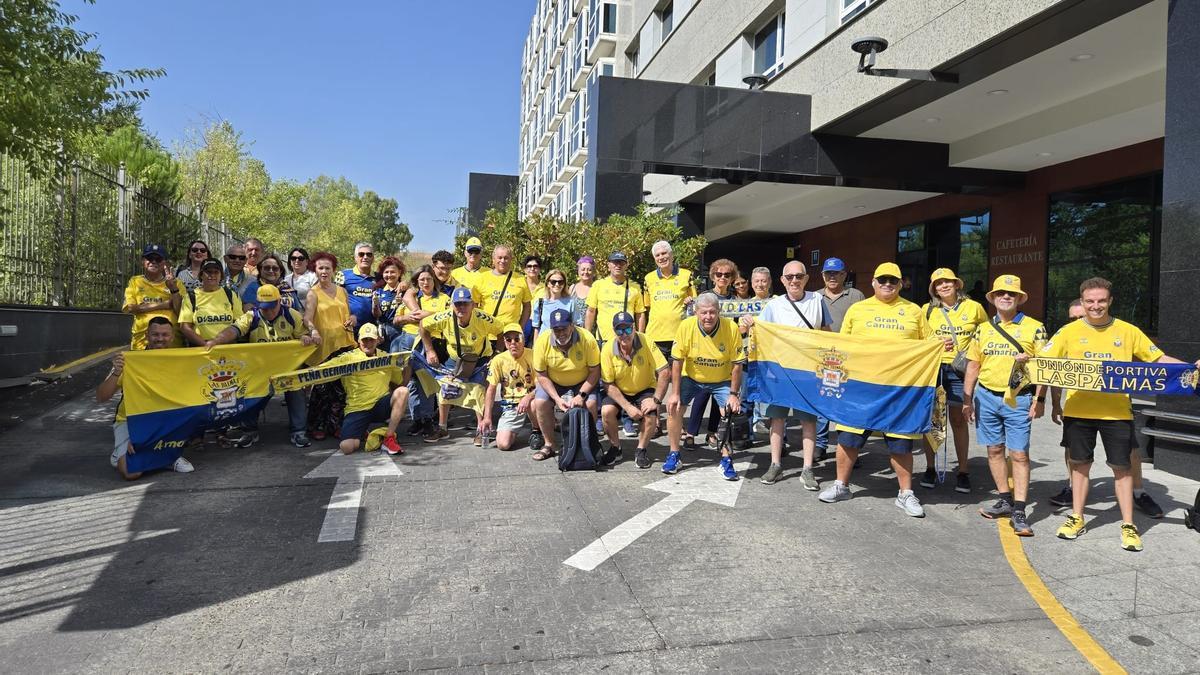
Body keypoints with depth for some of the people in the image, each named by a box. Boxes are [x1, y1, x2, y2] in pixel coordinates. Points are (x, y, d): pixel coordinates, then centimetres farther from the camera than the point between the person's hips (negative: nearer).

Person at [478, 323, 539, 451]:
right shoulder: (498, 360, -5)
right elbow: (491, 389, 1)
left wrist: (528, 397, -29)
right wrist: (487, 417, -3)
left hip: (529, 399, -1)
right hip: (510, 405, 1)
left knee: (533, 404, -39)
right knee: (503, 444, -19)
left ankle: (537, 431, -6)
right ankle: (513, 431, 18)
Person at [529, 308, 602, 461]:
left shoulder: (587, 339, -24)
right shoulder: (542, 341, -21)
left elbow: (595, 372, -16)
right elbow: (541, 375, -12)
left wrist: (581, 395, -26)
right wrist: (557, 399, -23)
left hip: (583, 383, -1)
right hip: (553, 383, 1)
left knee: (591, 404, -27)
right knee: (540, 402, -23)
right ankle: (550, 445, -2)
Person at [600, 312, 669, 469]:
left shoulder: (646, 342, -21)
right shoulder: (608, 350, -18)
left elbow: (665, 373, -21)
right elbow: (608, 385, -14)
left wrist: (656, 400, -27)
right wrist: (628, 407, -23)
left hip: (645, 390, -1)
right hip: (619, 392, 1)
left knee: (651, 412, -29)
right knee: (606, 411, -27)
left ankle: (641, 451, -3)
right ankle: (615, 449, 0)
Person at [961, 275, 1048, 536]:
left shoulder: (1035, 328, 0)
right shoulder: (983, 329, 10)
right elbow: (973, 366, 12)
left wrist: (1039, 400, -8)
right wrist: (967, 400, 8)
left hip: (1019, 399, -4)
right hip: (986, 396, 4)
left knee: (1019, 454, -4)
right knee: (994, 449, 10)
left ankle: (1018, 511, -1)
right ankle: (1005, 499, 24)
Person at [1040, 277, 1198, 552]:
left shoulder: (1128, 331, 4)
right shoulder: (1069, 332, 2)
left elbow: (1159, 359, 7)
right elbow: (1042, 361, -2)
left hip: (1117, 411, 0)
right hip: (1078, 410, 0)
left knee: (1121, 466, 4)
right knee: (1080, 463, 11)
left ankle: (1128, 525, 16)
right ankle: (1077, 519, 23)